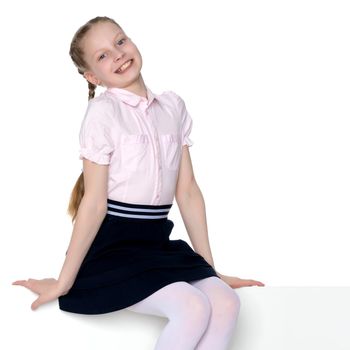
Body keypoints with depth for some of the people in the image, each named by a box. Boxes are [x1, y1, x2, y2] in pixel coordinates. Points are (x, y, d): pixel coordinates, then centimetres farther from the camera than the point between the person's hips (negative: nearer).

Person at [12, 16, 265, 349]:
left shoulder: (173, 106, 8)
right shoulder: (102, 111, -9)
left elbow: (188, 192, 9)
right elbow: (95, 203, -10)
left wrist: (210, 267, 10)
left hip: (158, 242, 6)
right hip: (112, 246, -5)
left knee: (225, 302, -19)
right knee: (193, 308, -26)